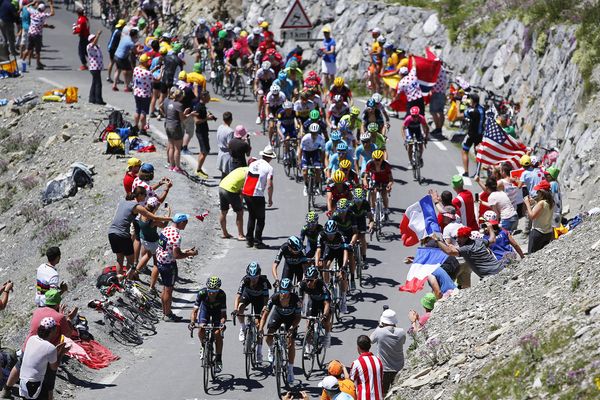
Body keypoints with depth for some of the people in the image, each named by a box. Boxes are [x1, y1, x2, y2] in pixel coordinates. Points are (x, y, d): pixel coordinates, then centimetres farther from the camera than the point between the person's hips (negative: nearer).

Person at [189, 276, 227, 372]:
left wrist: (222, 323, -52)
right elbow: (194, 310, -33)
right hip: (205, 308, 1)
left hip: (217, 311, -1)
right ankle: (204, 346, 8)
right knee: (201, 328, -23)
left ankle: (218, 360, -4)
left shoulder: (222, 295, -35)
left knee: (218, 334, -16)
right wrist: (192, 322, -50)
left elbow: (223, 313, -33)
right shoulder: (202, 293, -35)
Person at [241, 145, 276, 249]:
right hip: (257, 196, -6)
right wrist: (270, 199, -2)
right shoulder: (269, 168, -6)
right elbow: (269, 186, -13)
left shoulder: (253, 164, 12)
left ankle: (249, 240, 22)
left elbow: (246, 178, 15)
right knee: (260, 219, 7)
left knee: (251, 216, 20)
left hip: (245, 193, 6)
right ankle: (257, 242, 6)